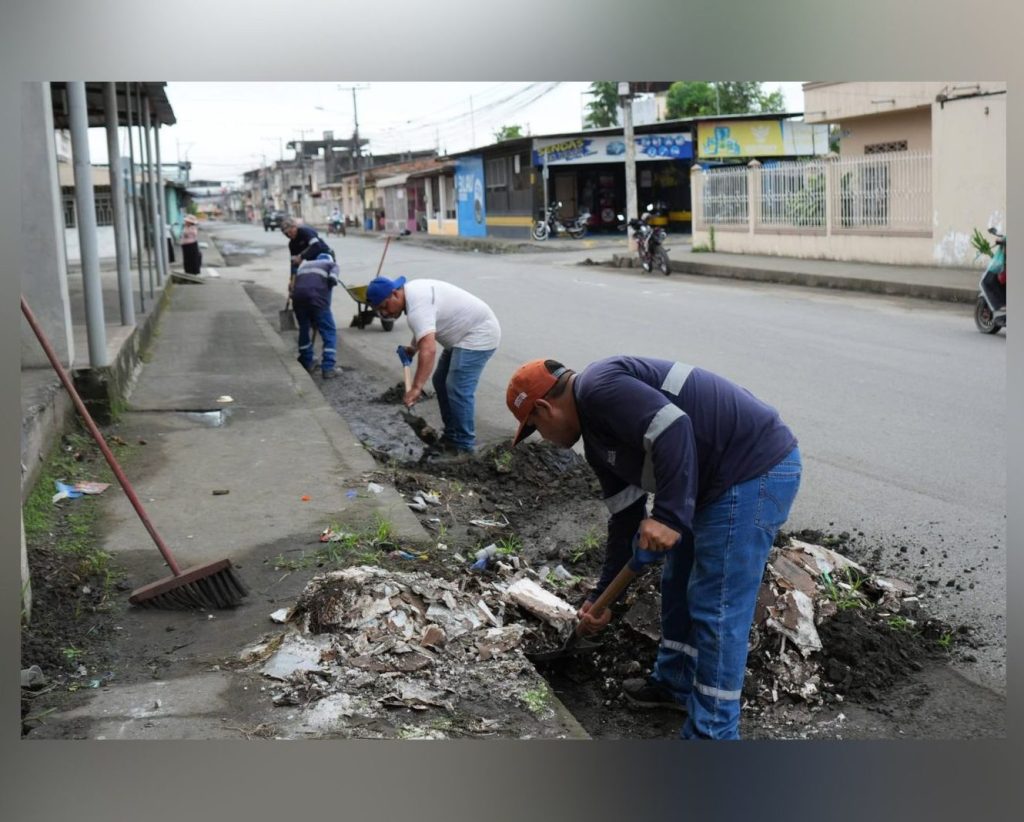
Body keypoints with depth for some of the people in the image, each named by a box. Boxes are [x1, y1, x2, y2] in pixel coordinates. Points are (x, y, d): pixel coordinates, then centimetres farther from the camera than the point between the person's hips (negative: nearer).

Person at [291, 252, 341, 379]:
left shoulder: (304, 264, 38)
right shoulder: (332, 264, 25)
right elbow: (332, 279, 2)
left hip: (298, 296, 4)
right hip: (317, 296, -4)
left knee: (304, 328, 26)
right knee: (329, 332, 5)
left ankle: (307, 363, 34)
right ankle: (328, 368, -4)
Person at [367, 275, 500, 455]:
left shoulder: (417, 306, -28)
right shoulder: (411, 291, 5)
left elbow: (428, 350, -41)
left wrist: (416, 388, -46)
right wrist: (413, 347, 14)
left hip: (479, 335, -11)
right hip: (464, 334, 11)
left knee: (458, 389, -16)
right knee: (441, 382, 14)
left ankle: (463, 444, -7)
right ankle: (451, 435, 20)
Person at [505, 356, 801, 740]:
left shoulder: (598, 387, -15)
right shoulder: (598, 437, 16)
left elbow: (673, 429, -28)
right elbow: (625, 517, 20)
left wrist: (667, 517, -27)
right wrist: (602, 596, 24)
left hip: (755, 467, -11)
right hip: (721, 477, 11)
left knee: (717, 610, -4)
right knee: (679, 584, 23)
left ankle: (711, 733, 7)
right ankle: (675, 683, 41)